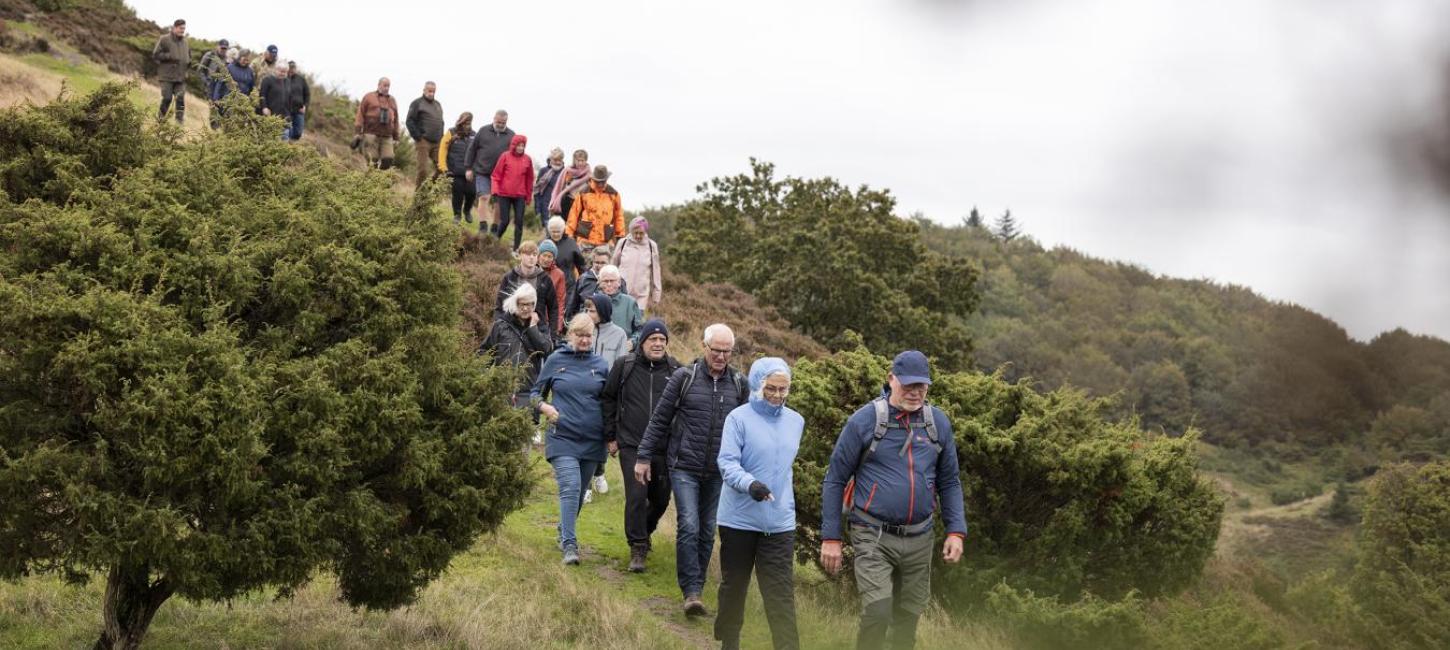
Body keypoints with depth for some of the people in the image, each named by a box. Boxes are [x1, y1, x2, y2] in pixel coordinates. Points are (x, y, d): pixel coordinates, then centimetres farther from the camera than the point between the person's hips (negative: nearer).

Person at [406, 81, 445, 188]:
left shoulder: (438, 105, 21)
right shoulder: (417, 103, 0)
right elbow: (410, 122, -7)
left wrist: (441, 137, 14)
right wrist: (418, 137, -12)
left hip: (437, 143, 6)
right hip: (424, 142, -6)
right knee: (423, 169, -9)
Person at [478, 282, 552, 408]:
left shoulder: (539, 327, 9)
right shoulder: (500, 325, 6)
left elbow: (546, 350, -9)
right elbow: (483, 351, 10)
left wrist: (533, 327, -6)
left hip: (528, 389, 1)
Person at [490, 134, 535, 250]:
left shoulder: (527, 159, 4)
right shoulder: (505, 156, -3)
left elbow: (529, 178, 10)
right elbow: (496, 175, -1)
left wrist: (528, 196, 11)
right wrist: (495, 190, -13)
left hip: (520, 196, 2)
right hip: (504, 195, -2)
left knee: (519, 222, -3)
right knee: (504, 221, -2)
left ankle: (516, 248, 2)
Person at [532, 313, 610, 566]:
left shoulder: (600, 365, 9)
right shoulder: (555, 360, 3)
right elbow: (536, 392, 11)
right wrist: (543, 406, -10)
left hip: (592, 440, 3)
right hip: (563, 437, -3)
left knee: (580, 491, 12)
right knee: (570, 488, -17)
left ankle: (564, 533, 33)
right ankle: (569, 545, -19)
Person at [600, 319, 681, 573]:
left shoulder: (676, 371, 2)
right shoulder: (625, 366, 0)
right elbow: (608, 399, 8)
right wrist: (610, 435, 6)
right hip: (631, 445, -2)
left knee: (661, 498, 11)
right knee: (636, 496, -11)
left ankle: (644, 531, 40)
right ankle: (638, 547, 0)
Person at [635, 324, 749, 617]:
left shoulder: (739, 385, 6)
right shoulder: (684, 378, -2)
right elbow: (659, 419, 3)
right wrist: (644, 456, 2)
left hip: (719, 472, 3)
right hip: (685, 468, -3)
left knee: (707, 532, 8)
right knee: (689, 526, -13)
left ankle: (696, 588, 20)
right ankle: (691, 592, -10)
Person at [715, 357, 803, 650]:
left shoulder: (795, 421, 7)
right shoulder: (739, 418, -8)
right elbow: (727, 462, -17)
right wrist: (750, 484, -33)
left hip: (780, 523, 3)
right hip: (739, 519, -2)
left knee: (781, 594, -4)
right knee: (734, 585, 13)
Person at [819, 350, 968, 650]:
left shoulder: (939, 423, 5)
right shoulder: (865, 420, -6)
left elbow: (950, 482, 13)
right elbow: (835, 480, -2)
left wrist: (956, 531, 1)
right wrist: (830, 538, -5)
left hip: (919, 540, 4)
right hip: (873, 537, -4)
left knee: (909, 618, 10)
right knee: (877, 612, -18)